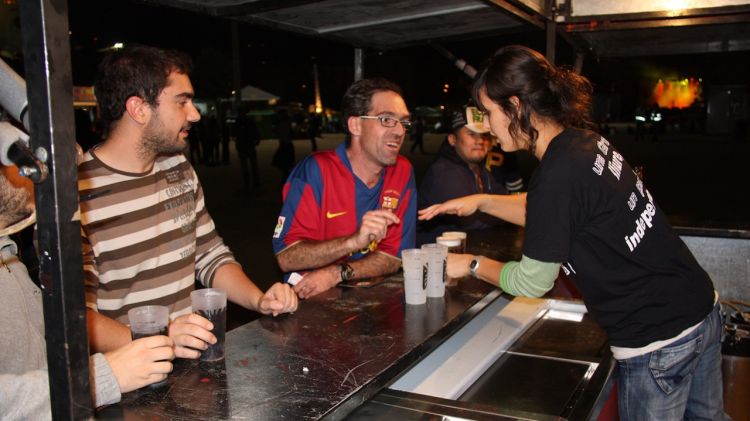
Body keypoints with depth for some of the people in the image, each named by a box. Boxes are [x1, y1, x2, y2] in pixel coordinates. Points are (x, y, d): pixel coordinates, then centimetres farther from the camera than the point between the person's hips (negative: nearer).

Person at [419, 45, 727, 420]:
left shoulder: (558, 175, -26)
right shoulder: (585, 142, 0)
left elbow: (532, 283, -15)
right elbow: (546, 213, 18)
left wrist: (472, 265, 0)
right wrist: (481, 201, 11)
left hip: (656, 340, -9)